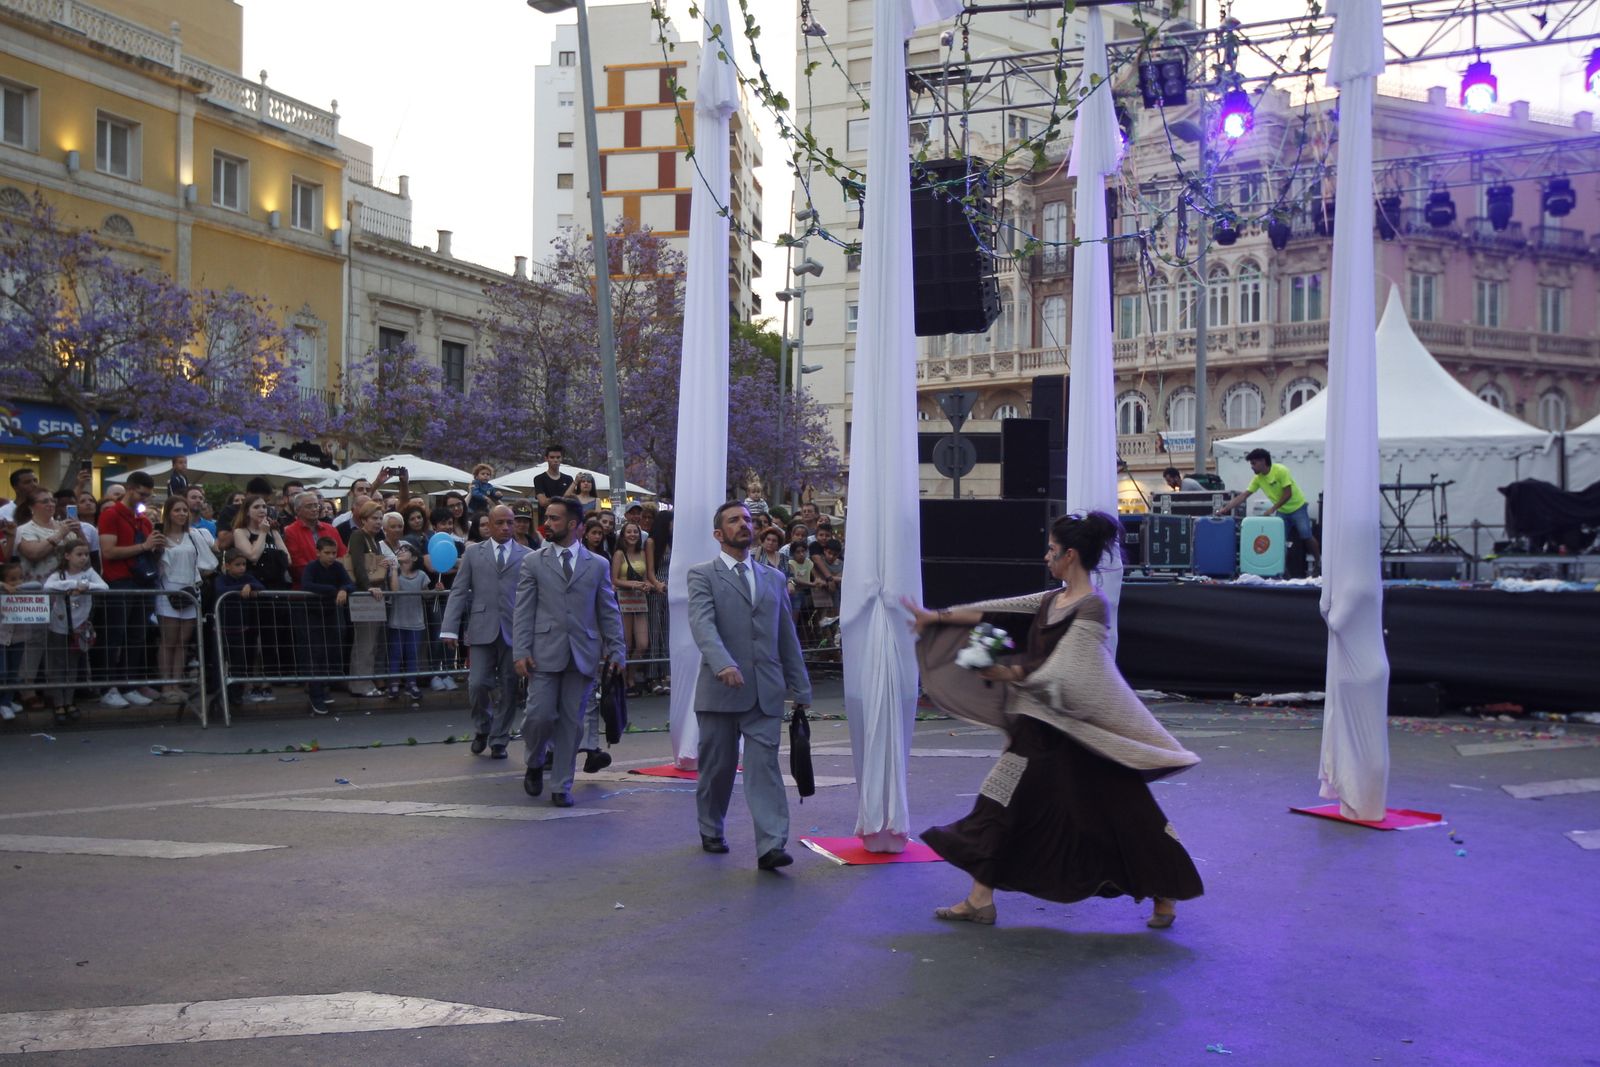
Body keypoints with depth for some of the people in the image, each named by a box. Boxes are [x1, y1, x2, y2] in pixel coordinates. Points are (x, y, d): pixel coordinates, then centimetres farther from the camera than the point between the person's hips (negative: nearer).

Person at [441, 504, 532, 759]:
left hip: (514, 631, 0)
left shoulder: (526, 556, 8)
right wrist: (450, 629, -3)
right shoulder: (473, 553, 10)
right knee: (478, 684, -5)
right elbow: (459, 592, 6)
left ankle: (499, 740, 17)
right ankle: (482, 729, 21)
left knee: (508, 688, 3)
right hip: (482, 630, 0)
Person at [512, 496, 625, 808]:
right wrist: (521, 652, -6)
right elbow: (523, 611, 3)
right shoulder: (533, 562, 7)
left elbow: (609, 612, 10)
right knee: (540, 716, -7)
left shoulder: (598, 565, 9)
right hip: (545, 653, -1)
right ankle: (534, 764, 23)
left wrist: (616, 651, 2)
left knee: (571, 723, 3)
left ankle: (562, 787, 14)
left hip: (583, 655, 1)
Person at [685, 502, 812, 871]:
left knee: (764, 764, -7)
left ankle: (771, 845, -13)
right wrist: (723, 664, -34)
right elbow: (702, 624, -17)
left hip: (766, 692, 2)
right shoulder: (702, 575, 1)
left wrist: (801, 688, 15)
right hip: (720, 689, -2)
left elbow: (788, 635, 18)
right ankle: (711, 830, 31)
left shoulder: (773, 578, 16)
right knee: (717, 765, 10)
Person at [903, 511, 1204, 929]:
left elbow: (1062, 673, -24)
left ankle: (1164, 895, 23)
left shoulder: (1091, 607, -17)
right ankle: (980, 899, 12)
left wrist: (1010, 673, -18)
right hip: (1041, 726, 8)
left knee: (1117, 809, 3)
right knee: (1003, 800, 6)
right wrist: (937, 618, 12)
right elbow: (998, 611, 12)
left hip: (1080, 731, -8)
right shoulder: (1052, 599, 8)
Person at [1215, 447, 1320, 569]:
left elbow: (1288, 494, -24)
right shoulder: (1258, 479, -7)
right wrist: (1225, 509, -15)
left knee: (1306, 536, -6)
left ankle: (1319, 562, 9)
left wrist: (1273, 508, -24)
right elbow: (1243, 496, -8)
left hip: (1297, 508, -6)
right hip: (1282, 511, 6)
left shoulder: (1280, 470, -25)